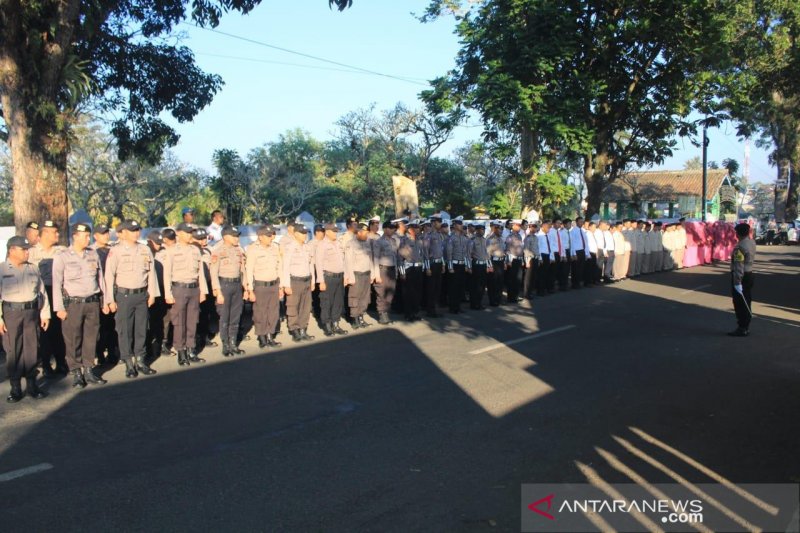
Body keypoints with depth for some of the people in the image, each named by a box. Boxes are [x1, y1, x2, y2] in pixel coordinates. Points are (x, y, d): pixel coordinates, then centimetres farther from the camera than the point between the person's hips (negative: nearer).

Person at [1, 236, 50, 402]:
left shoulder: (32, 269, 10)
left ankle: (32, 384, 16)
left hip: (31, 313, 3)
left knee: (32, 349, 5)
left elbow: (42, 292, 14)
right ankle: (15, 388, 10)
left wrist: (45, 314, 10)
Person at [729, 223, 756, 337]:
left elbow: (739, 266, -27)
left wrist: (737, 283, -26)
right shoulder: (752, 242, 4)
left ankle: (742, 329, 4)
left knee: (740, 304, -1)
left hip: (742, 277, -9)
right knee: (746, 303, 16)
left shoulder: (740, 247, -24)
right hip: (750, 275, 9)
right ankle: (746, 327, 24)